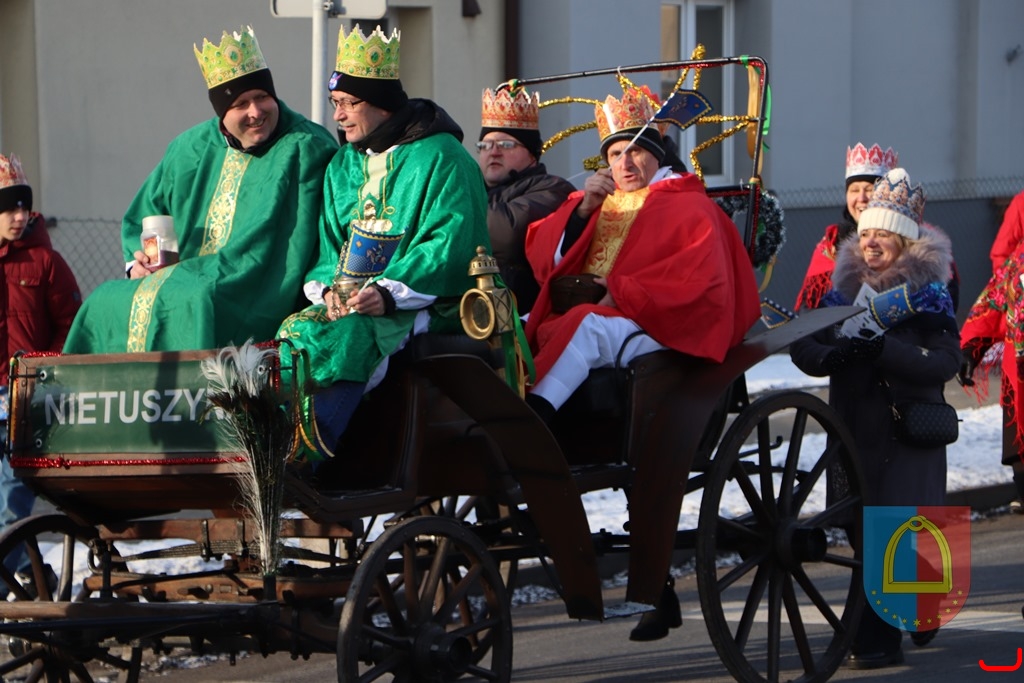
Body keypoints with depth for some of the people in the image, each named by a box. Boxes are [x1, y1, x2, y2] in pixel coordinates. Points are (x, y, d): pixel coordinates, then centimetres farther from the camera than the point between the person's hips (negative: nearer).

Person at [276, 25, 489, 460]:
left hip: (424, 305, -7)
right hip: (351, 301, 7)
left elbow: (451, 245, -13)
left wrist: (389, 293, -25)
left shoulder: (442, 159, -4)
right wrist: (329, 289, -5)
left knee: (349, 336, -36)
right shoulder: (342, 166, 20)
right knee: (295, 331, -25)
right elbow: (331, 244, 19)